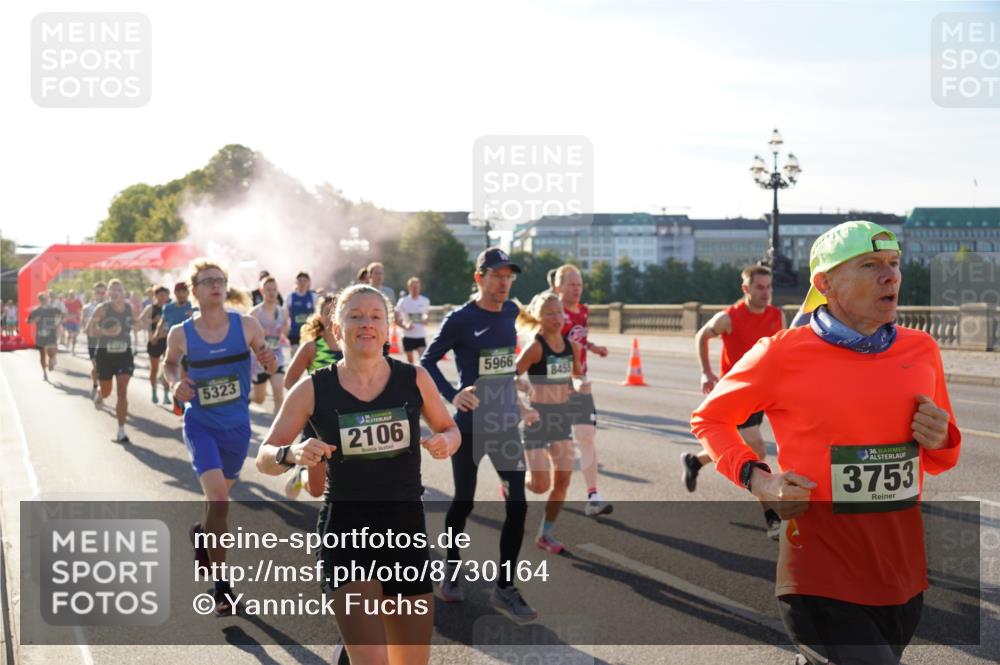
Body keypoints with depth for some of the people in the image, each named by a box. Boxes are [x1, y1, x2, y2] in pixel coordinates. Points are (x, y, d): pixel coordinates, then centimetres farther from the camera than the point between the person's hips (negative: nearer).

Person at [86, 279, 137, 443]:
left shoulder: (129, 308, -1)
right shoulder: (103, 309, -11)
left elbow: (136, 325, 18)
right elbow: (89, 330, -10)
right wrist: (105, 332, -26)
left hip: (124, 354, 1)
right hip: (105, 354, -1)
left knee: (122, 392, -9)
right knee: (106, 391, 14)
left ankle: (121, 431, -6)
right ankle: (99, 396, 54)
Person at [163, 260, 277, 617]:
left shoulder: (247, 325, -9)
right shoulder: (181, 334, -10)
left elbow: (270, 369, 1)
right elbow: (169, 363, 11)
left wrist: (269, 362, -22)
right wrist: (175, 383, -9)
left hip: (237, 426, 3)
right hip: (201, 424, -2)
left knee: (220, 497, 21)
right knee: (218, 498, -19)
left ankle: (202, 532, 57)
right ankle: (221, 587, -7)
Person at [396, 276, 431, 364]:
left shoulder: (425, 301, 2)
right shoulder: (403, 301, -5)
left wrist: (426, 319, -4)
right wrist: (405, 326, -20)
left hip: (421, 336, 1)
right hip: (408, 336, -1)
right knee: (410, 359, 11)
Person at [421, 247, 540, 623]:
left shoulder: (511, 313, 5)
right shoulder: (461, 319, -11)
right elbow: (428, 361, -8)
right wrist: (453, 395, -22)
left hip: (506, 425, 5)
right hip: (470, 426, -4)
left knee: (517, 505, -2)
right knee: (464, 502, 10)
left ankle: (504, 588, 8)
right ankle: (451, 571, 34)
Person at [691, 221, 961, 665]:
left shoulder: (921, 350, 5)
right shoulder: (782, 354, -8)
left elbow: (939, 462, 19)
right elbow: (708, 418, 5)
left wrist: (940, 442, -5)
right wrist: (756, 479, -10)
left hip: (904, 579, 5)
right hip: (821, 583, -5)